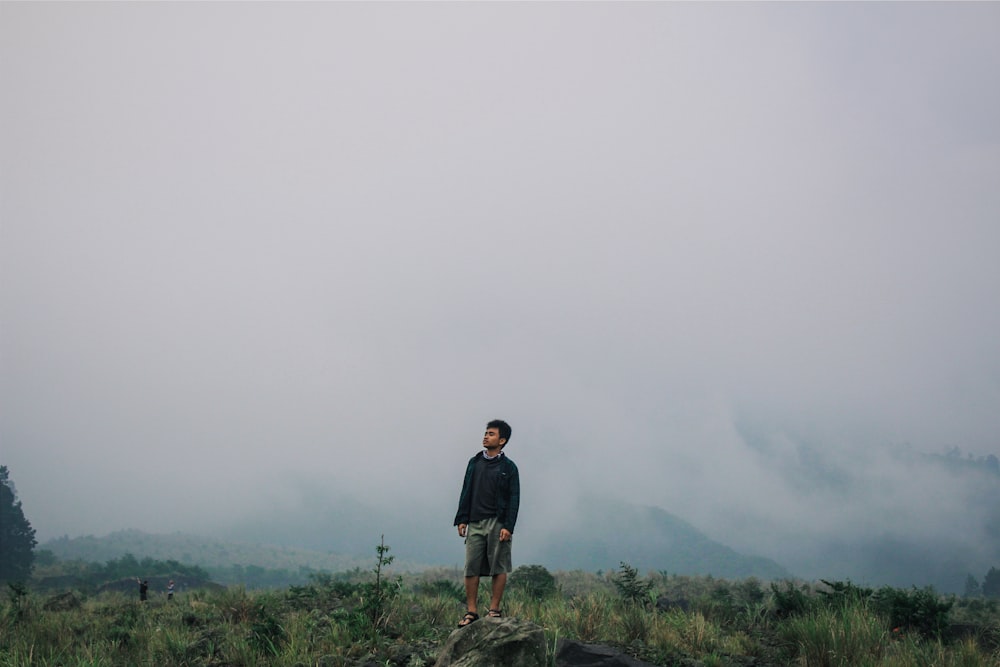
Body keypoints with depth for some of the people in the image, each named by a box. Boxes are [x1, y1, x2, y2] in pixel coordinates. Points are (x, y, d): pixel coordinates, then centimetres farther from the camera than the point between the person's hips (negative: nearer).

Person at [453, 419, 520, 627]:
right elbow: (466, 492, 15)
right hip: (475, 523, 3)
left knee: (498, 568, -1)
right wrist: (461, 520, 6)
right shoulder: (474, 463, 15)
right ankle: (471, 611, 3)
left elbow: (514, 499, -1)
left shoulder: (508, 467, 3)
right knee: (471, 567, -1)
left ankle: (494, 610, 5)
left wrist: (508, 526, -11)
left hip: (497, 523, -3)